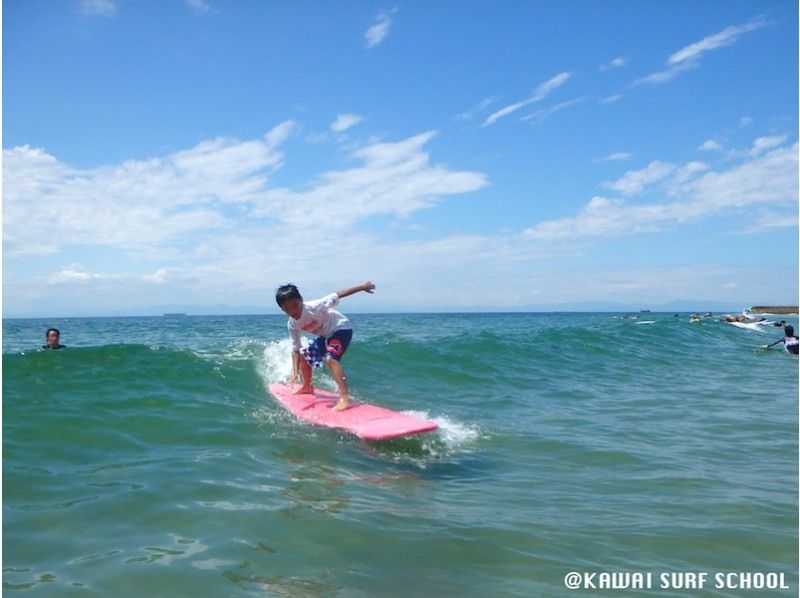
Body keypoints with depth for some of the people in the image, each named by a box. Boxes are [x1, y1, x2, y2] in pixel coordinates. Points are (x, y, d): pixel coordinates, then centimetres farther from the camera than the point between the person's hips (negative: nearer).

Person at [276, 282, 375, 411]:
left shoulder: (314, 307, -32)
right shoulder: (292, 325, -13)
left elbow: (338, 295, -28)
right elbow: (295, 349, -7)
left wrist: (363, 287, -29)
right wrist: (295, 371, -18)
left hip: (341, 328, -8)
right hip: (326, 335, 8)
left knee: (330, 358, -30)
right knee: (304, 356, 15)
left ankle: (345, 398, -37)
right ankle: (307, 387, 42)